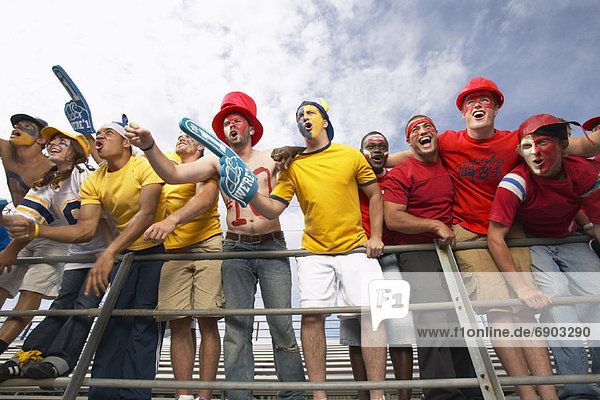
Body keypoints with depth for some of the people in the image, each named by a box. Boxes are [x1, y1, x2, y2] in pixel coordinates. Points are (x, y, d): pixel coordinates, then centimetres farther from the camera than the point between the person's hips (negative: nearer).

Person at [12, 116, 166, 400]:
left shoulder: (145, 166, -14)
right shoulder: (93, 182, 6)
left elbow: (146, 214, -27)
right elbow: (85, 230, -1)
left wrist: (108, 254, -34)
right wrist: (37, 230, -15)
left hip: (157, 250, -6)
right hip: (125, 253, 6)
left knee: (144, 320, -9)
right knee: (114, 321, 3)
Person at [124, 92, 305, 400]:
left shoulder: (271, 157, 10)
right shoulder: (218, 162, 10)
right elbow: (173, 174, -1)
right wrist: (149, 146, -17)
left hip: (272, 247, -1)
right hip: (235, 249, 1)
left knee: (282, 327, 0)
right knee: (236, 328, 1)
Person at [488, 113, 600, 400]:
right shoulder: (515, 182, -27)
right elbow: (495, 237, -30)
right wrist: (521, 287, -35)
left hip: (569, 242, 4)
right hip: (529, 243, -4)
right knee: (555, 290, -26)